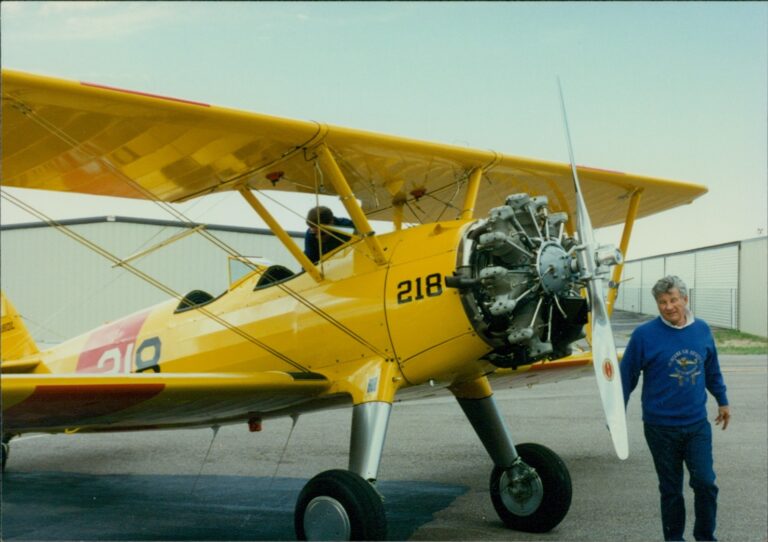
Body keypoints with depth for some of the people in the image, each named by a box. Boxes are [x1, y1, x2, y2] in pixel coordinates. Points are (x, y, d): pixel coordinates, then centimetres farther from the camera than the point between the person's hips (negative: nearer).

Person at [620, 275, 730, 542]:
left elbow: (712, 370, 15)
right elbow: (626, 377, -6)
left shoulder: (701, 329, 0)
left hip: (697, 424, 2)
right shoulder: (644, 335, -11)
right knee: (671, 489, 9)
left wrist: (722, 401, 23)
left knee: (705, 482, -1)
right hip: (661, 427, -2)